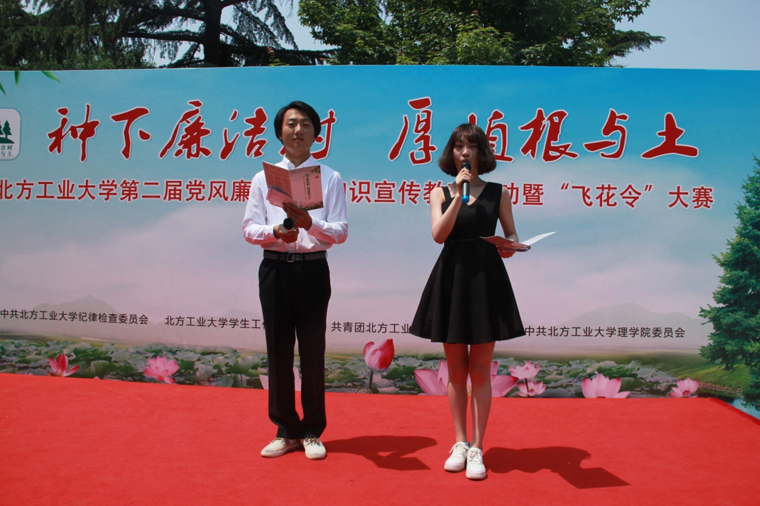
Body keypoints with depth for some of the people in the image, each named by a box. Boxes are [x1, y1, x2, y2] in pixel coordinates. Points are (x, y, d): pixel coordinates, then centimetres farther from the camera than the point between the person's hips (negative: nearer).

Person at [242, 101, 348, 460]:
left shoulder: (330, 178, 5)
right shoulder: (263, 178, 11)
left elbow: (340, 231, -1)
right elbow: (249, 228, 6)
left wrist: (310, 223, -20)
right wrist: (276, 232, -14)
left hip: (312, 269, -2)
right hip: (274, 269, 2)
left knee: (313, 352, 4)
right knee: (278, 350, 7)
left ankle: (312, 432, 19)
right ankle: (285, 431, 21)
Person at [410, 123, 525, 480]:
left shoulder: (498, 193, 6)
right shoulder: (441, 193, 7)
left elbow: (512, 234, 9)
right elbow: (439, 234, -9)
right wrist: (458, 193, -13)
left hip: (487, 280, -1)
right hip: (452, 280, 1)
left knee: (480, 371, 3)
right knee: (456, 371, 8)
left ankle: (477, 448, 13)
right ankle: (460, 442, 22)